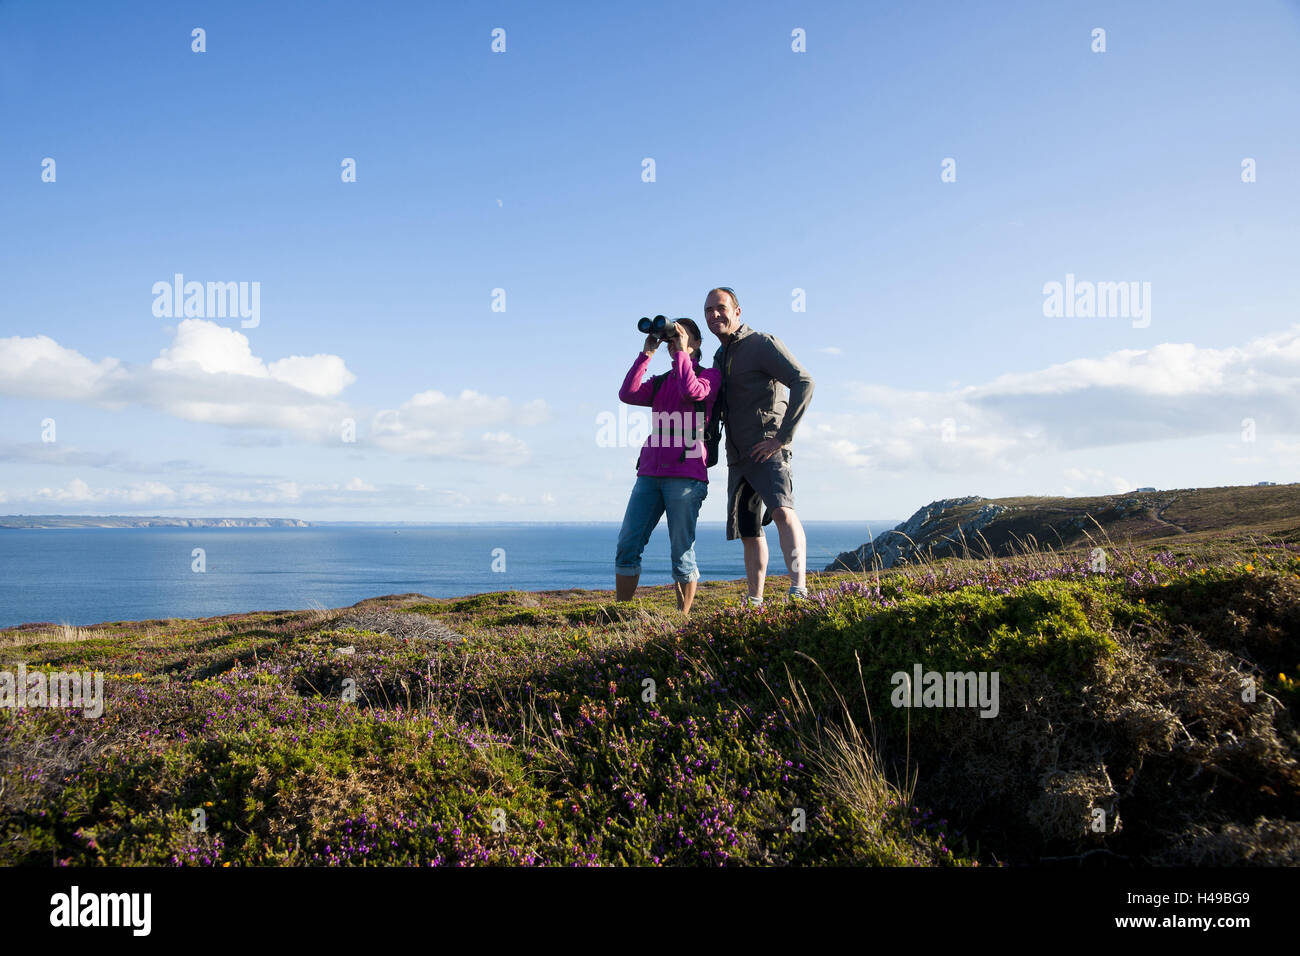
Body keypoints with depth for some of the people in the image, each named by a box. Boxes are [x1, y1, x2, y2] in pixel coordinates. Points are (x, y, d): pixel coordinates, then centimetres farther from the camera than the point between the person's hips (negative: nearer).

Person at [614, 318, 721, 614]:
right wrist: (647, 353, 6)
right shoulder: (660, 382, 24)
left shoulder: (709, 375, 10)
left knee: (682, 550, -5)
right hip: (650, 472, 5)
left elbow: (692, 390, -13)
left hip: (685, 474, -5)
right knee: (627, 545, -3)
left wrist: (682, 351, -2)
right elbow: (628, 394, 5)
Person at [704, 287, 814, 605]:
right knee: (749, 531, 11)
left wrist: (783, 437, -19)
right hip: (737, 457, 8)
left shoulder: (763, 343, -4)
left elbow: (804, 383, -15)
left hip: (767, 450, -8)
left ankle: (799, 588, -40)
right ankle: (754, 602, 19)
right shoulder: (720, 358, 20)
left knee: (782, 511, -28)